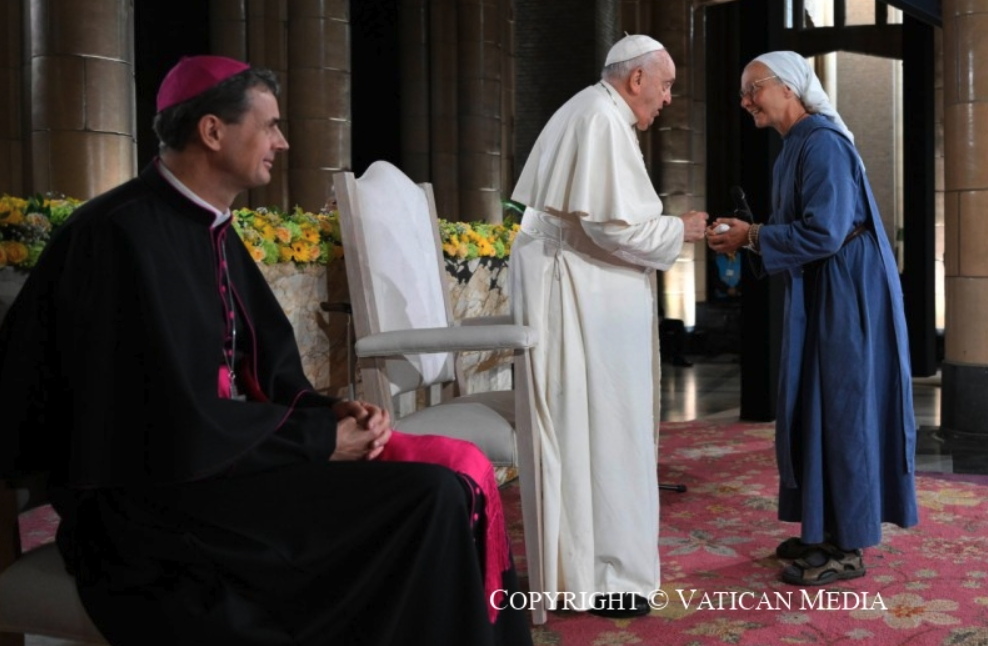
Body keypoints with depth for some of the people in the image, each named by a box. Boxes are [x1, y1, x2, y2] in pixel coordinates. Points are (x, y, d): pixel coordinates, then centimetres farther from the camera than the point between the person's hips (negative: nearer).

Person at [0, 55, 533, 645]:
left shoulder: (208, 228, 10)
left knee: (460, 467, -3)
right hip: (161, 497, -9)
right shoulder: (130, 235, -18)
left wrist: (330, 412, -4)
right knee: (433, 501, -20)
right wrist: (324, 437, -14)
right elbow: (176, 427, -23)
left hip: (219, 451, 9)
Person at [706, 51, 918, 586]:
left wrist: (753, 237, -15)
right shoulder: (797, 146, 14)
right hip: (820, 293, 10)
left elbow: (823, 233, -25)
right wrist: (749, 234, 3)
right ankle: (827, 531, 23)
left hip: (846, 294, -10)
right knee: (815, 410, 13)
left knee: (841, 410, -4)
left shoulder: (821, 143, -17)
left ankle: (848, 547, 5)